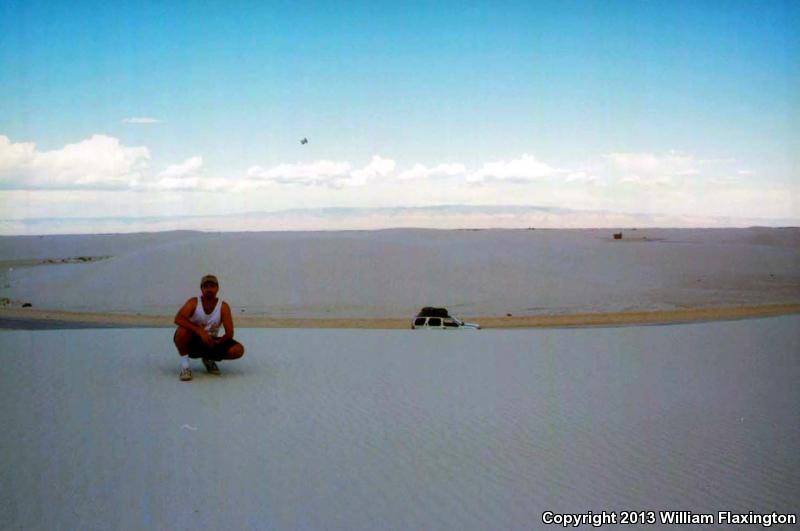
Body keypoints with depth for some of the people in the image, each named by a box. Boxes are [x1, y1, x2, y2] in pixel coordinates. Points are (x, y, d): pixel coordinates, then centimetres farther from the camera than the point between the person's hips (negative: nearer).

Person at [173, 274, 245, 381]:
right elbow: (178, 319, -33)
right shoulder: (194, 302, -14)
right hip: (192, 341, -3)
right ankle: (184, 365, -14)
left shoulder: (223, 307, -10)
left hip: (211, 342, 3)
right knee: (183, 330, -37)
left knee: (238, 350, -19)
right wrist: (200, 331, -39)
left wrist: (219, 341, -31)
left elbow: (230, 333, -14)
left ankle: (209, 359, 9)